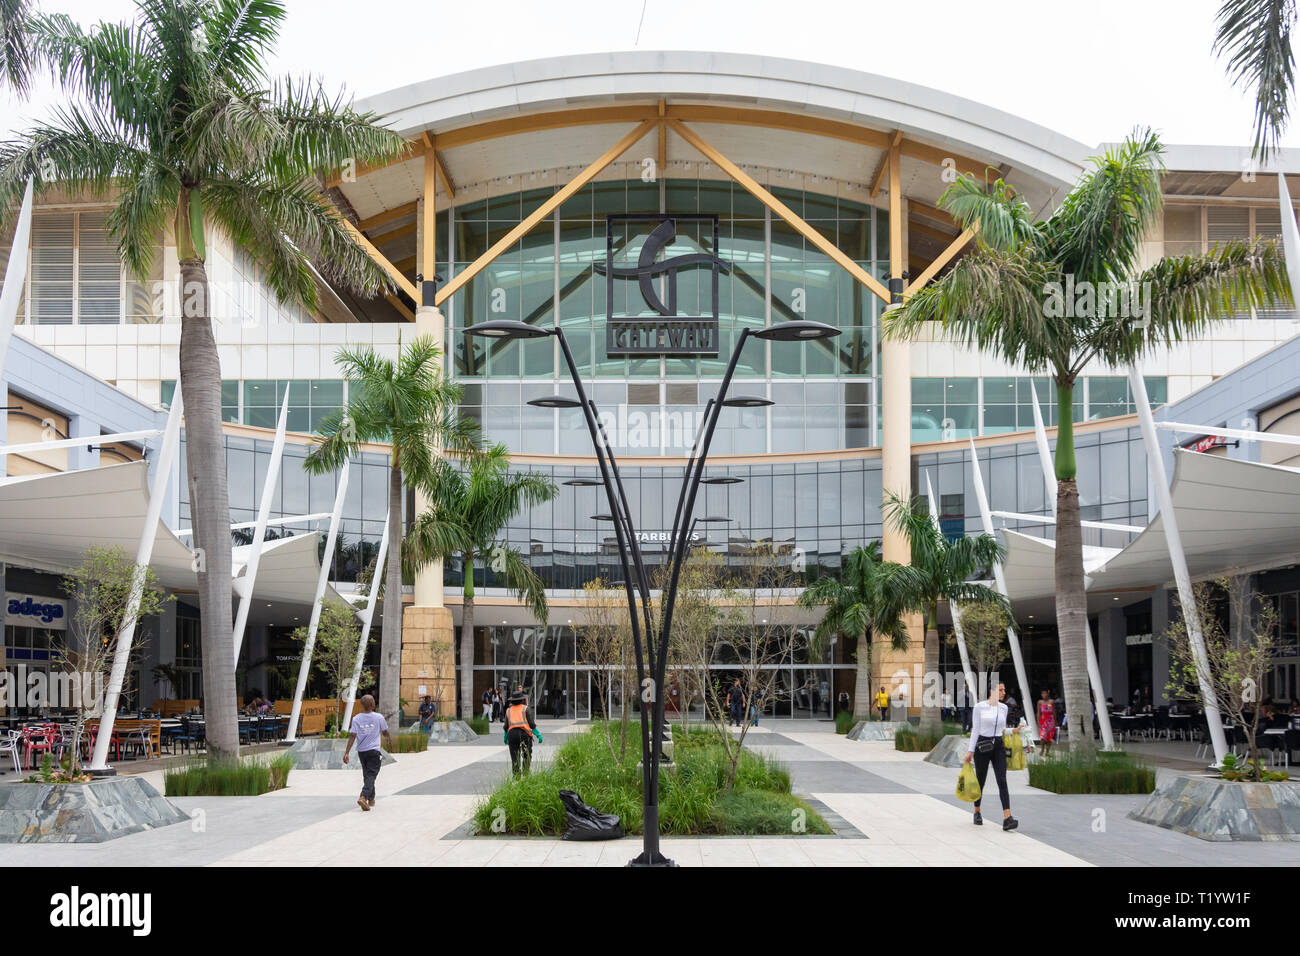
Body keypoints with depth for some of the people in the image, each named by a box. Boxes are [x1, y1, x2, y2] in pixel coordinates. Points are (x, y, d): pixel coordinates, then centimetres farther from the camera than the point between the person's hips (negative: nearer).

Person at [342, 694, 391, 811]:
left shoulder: (356, 718, -4)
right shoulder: (379, 717, -8)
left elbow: (352, 736, -9)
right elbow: (385, 732, 8)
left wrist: (346, 753, -8)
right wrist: (389, 739, 31)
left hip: (361, 751, 3)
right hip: (374, 751, -3)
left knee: (367, 775, 18)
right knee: (371, 775, -4)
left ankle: (371, 799, 28)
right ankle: (363, 797, -24)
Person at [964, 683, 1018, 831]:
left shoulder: (1003, 708, 8)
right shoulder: (979, 707, -5)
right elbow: (975, 729, -5)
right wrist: (970, 750, -8)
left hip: (998, 747, 3)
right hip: (982, 746, -3)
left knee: (1002, 781, -12)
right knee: (980, 780, 10)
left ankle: (1007, 819, -21)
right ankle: (977, 812, 33)